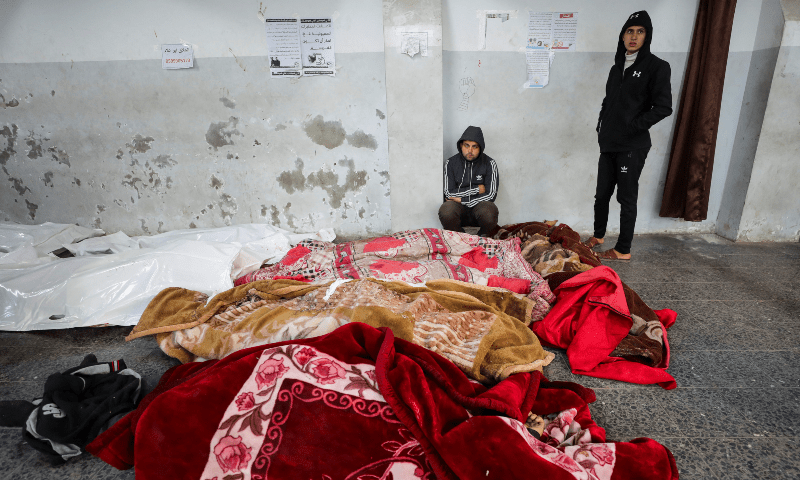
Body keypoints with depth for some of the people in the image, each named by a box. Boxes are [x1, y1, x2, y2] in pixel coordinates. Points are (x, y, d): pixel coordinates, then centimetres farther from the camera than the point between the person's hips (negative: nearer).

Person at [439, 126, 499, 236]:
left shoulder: (489, 164, -2)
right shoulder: (451, 163, 0)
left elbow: (490, 195, -9)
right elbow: (449, 194, -7)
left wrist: (462, 200, -11)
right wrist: (476, 189, -7)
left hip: (479, 206, 0)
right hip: (458, 208, 1)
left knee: (489, 212, -35)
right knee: (446, 211, -33)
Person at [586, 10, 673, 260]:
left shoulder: (656, 67, -5)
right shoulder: (617, 67, 15)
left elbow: (663, 107, -10)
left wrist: (631, 126, -13)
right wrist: (602, 128, 9)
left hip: (632, 146, -6)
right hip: (609, 144, 6)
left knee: (627, 198, -2)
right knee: (602, 194, 12)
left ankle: (623, 250, 7)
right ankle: (598, 236, 30)